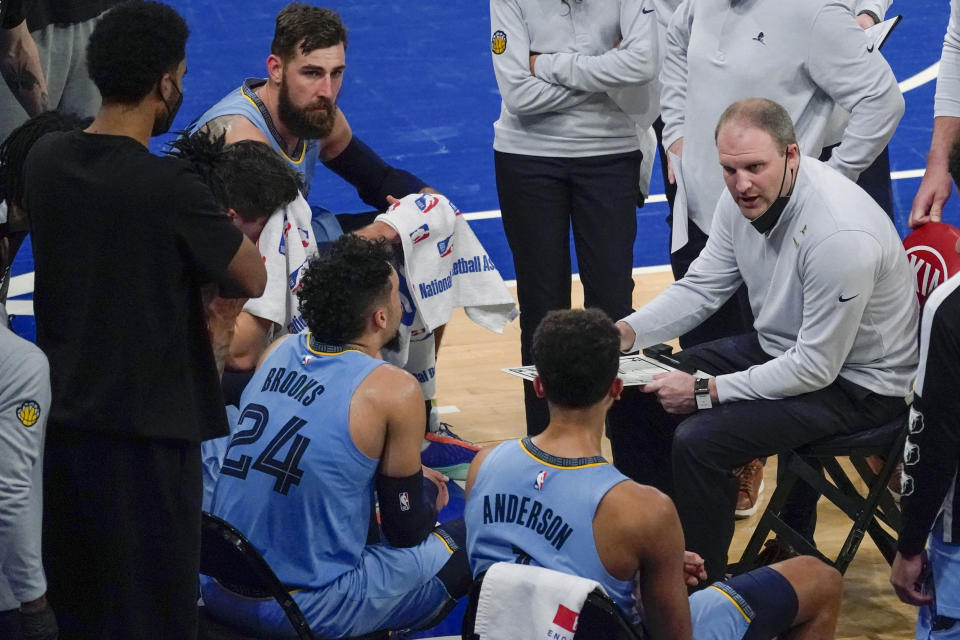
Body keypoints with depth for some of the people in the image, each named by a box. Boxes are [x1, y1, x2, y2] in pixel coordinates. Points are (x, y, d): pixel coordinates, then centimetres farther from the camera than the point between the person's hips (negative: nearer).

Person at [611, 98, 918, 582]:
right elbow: (701, 287, 5)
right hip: (777, 347, 9)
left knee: (699, 440, -25)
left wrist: (705, 392, -24)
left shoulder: (842, 235, -33)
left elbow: (817, 367, -27)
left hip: (853, 381, -9)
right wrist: (626, 331, -12)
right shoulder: (745, 196, -8)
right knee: (636, 396, 4)